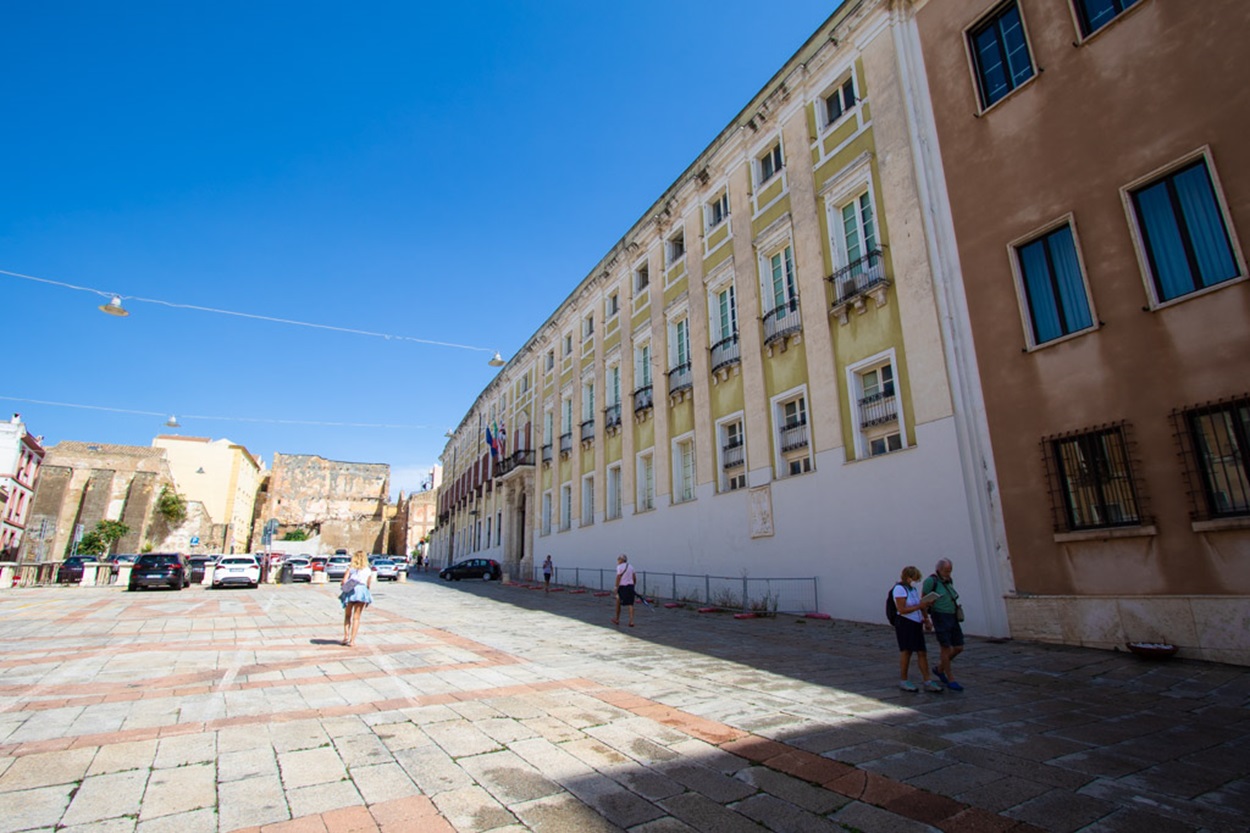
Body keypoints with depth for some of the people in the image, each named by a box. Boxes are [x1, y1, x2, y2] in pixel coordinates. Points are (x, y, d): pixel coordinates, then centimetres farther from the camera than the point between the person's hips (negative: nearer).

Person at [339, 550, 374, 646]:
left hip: (350, 592, 0)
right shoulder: (368, 571, 10)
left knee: (347, 616, 16)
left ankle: (346, 636, 6)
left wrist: (343, 588, 14)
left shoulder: (350, 569, 7)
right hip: (362, 592, 0)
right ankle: (352, 640, 1)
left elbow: (344, 582, -4)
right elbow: (369, 585, 5)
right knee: (356, 617, 4)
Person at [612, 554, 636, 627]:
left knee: (618, 603, 14)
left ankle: (617, 619, 26)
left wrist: (616, 588, -11)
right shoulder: (630, 567, 11)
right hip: (630, 586, 5)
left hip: (622, 586, -5)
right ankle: (631, 621, -4)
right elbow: (634, 579, 11)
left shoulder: (619, 567, -8)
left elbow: (618, 578, -13)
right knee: (630, 604, 4)